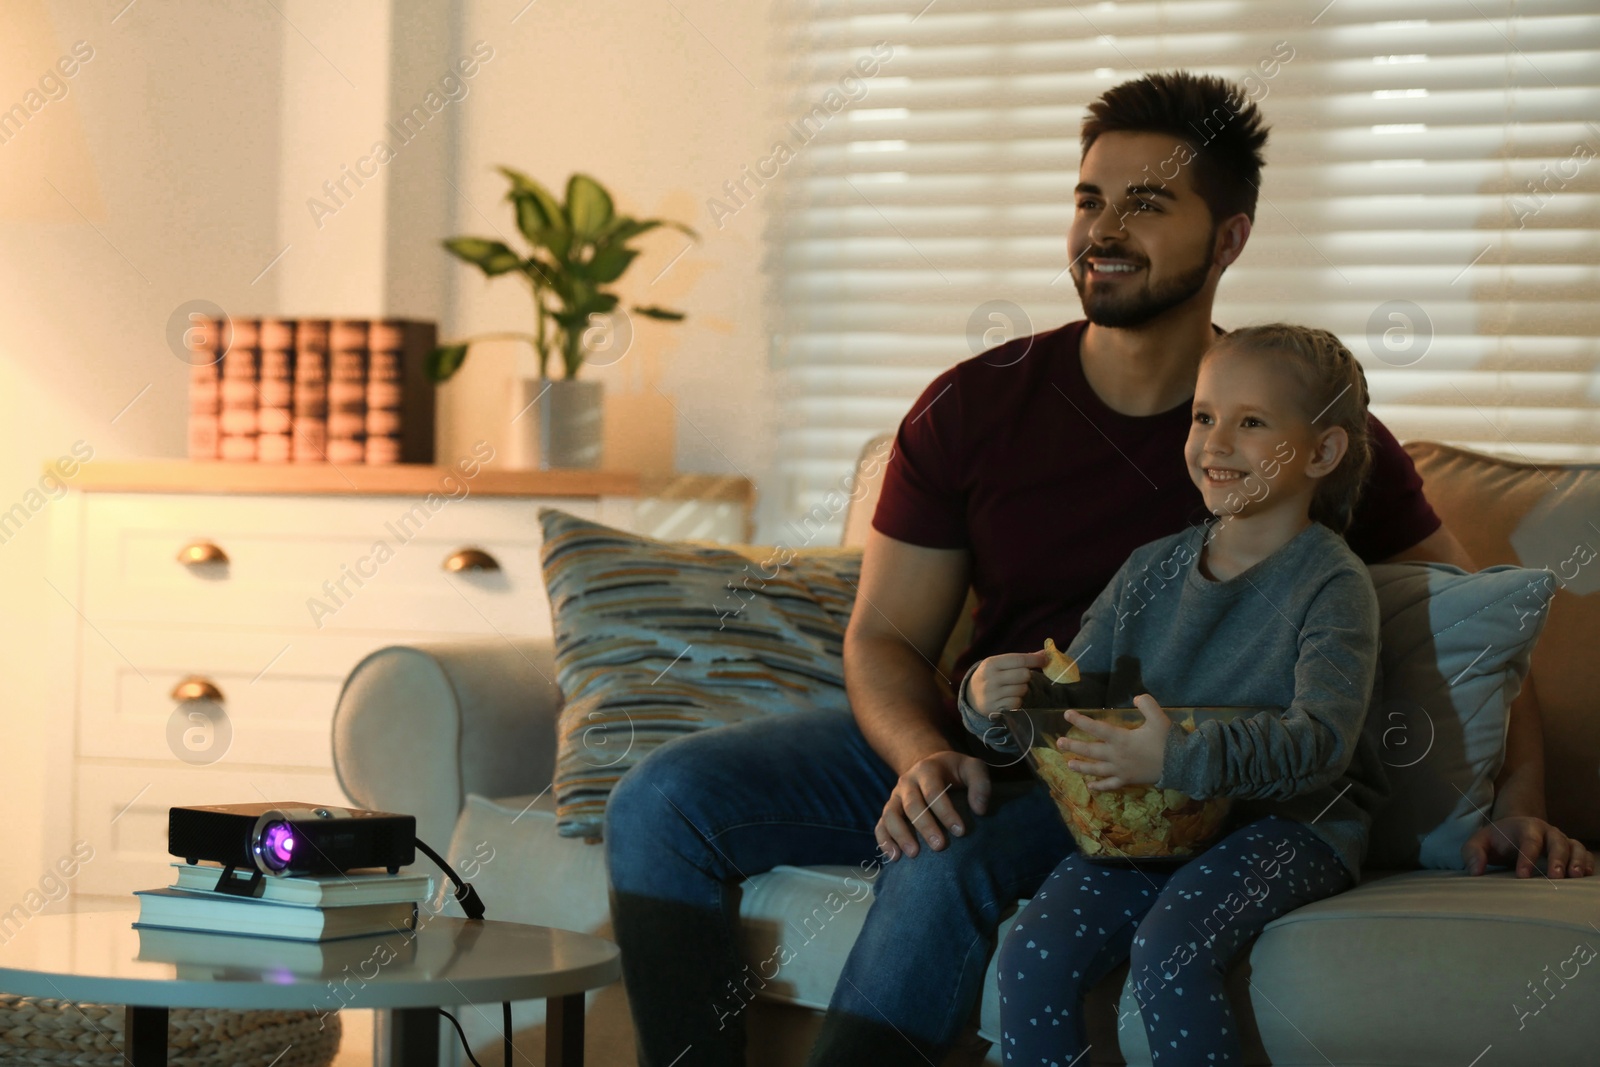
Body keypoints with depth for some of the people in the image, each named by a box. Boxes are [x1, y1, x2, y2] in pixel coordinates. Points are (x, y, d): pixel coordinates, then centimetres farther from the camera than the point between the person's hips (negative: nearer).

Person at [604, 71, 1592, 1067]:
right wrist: (923, 756, -19)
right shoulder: (973, 408, 1)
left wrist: (1518, 799, -8)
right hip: (955, 743, 4)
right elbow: (885, 636, 3)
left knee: (944, 871, -36)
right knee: (666, 798, -15)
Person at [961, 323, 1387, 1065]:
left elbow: (1322, 739, -23)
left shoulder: (1332, 586, -6)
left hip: (1287, 822, -5)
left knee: (1167, 953, -31)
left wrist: (1180, 759, -38)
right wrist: (993, 701, -14)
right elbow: (1067, 704, 11)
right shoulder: (1151, 571, 12)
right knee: (1031, 958, -19)